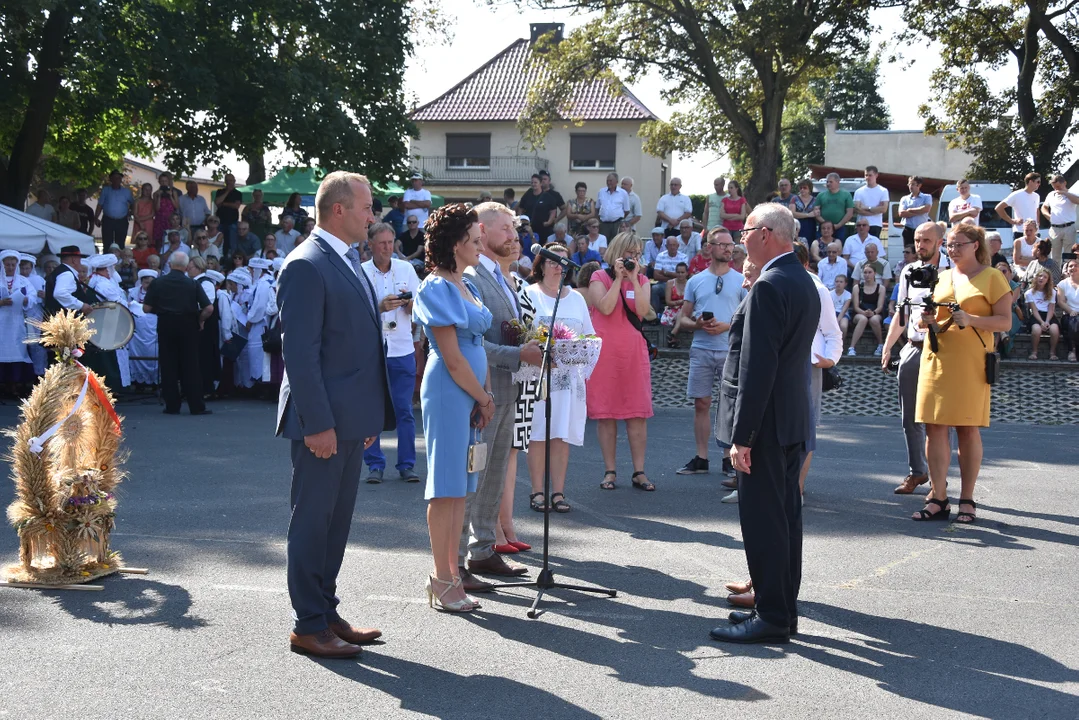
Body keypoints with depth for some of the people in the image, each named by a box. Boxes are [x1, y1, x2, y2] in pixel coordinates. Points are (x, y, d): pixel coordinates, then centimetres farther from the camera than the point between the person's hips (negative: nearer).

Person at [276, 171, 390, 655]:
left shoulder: (349, 260, 16)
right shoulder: (307, 266, -15)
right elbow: (300, 352, -19)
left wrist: (370, 415, 17)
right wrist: (318, 424, -22)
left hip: (351, 419, 9)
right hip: (323, 421, -9)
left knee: (336, 520, 16)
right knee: (313, 521, 1)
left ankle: (327, 612, 26)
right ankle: (308, 627, 10)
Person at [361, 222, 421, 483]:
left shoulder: (406, 269, 6)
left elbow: (417, 311, 8)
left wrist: (408, 301, -13)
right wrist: (380, 307, -20)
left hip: (402, 349, 2)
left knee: (404, 410, 3)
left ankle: (407, 464, 11)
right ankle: (375, 464, 11)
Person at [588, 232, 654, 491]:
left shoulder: (642, 280, 12)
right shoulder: (599, 277, 3)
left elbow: (642, 311, -5)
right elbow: (606, 308, -13)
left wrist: (633, 278, -7)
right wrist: (618, 278, -10)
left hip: (634, 352, 3)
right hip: (605, 353, -3)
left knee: (638, 413, 0)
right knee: (606, 413, 1)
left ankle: (639, 472, 5)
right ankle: (610, 471, 9)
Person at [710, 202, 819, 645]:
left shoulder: (769, 287, -18)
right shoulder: (804, 282, 13)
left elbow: (756, 367, -22)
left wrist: (742, 435, -20)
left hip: (767, 424, -10)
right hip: (793, 420, 10)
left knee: (762, 521, -4)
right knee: (785, 516, 14)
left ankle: (771, 617, 1)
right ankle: (783, 610, 23)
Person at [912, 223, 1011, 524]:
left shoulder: (991, 277, 2)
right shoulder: (940, 277, 17)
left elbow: (1005, 321, -4)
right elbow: (923, 320, 21)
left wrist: (970, 319, -19)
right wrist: (925, 319, -3)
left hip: (970, 361, -4)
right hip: (937, 359, 4)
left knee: (968, 428, -1)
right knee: (934, 426, -2)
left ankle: (967, 500, 7)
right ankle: (938, 499, 2)